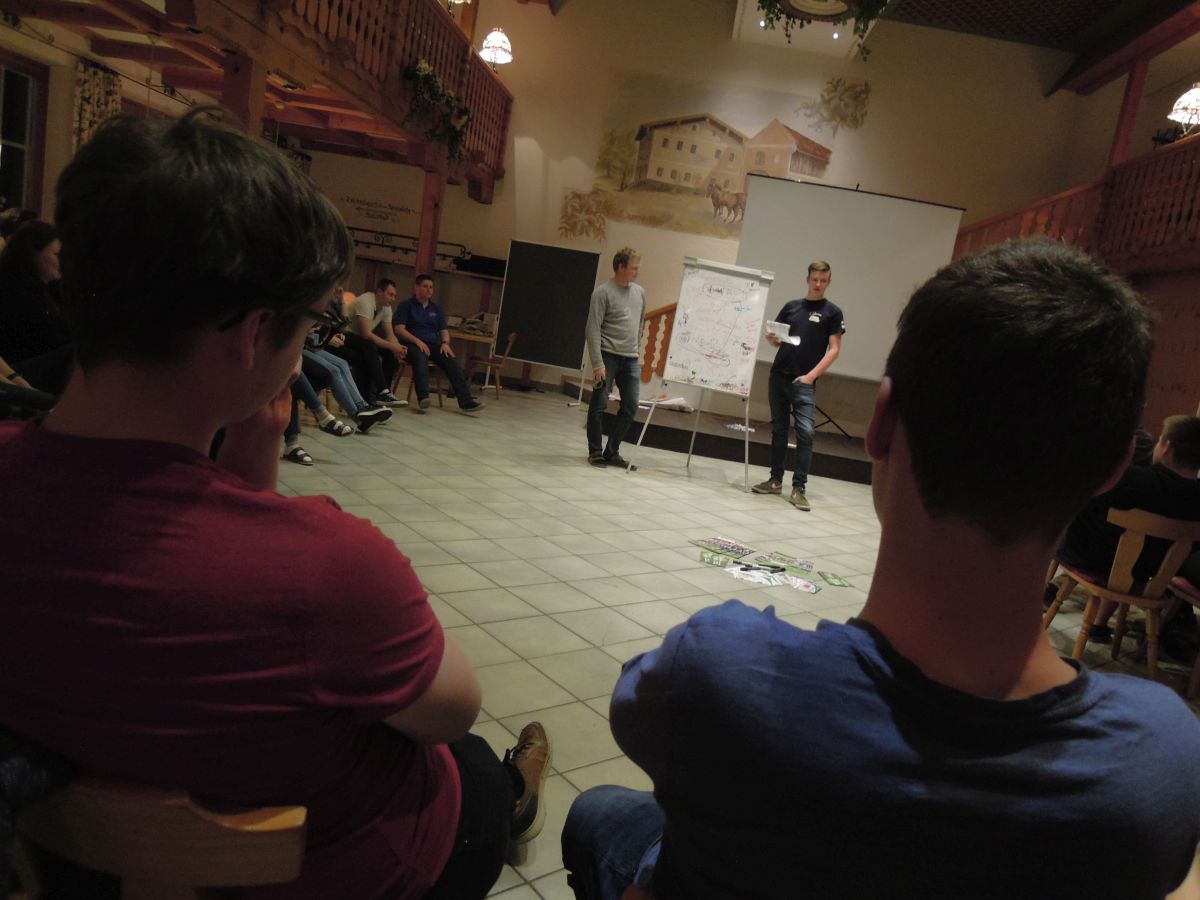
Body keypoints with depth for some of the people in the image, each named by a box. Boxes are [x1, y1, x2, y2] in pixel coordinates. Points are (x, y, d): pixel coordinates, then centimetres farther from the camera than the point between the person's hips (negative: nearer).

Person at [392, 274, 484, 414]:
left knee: (452, 361, -25)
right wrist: (418, 341, -17)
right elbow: (399, 329, -3)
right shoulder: (406, 305, 8)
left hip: (433, 344, 4)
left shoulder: (436, 308, 23)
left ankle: (465, 401, -38)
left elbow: (444, 331, 18)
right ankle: (423, 398, -55)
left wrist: (445, 343, -7)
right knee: (420, 358, -39)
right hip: (412, 343, -4)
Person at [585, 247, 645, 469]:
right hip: (608, 356, -6)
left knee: (630, 407, 4)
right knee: (599, 405, 0)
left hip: (630, 359, 6)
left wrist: (638, 349, 15)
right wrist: (597, 363, -17)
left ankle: (612, 451, 16)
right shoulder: (603, 292, -7)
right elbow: (593, 329, -11)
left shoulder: (640, 292, 11)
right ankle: (595, 452, 12)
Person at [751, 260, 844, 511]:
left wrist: (811, 375, -12)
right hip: (778, 376, 4)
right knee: (778, 429, 10)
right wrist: (771, 338, -7)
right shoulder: (791, 306, 13)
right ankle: (776, 480, 19)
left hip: (804, 381, -4)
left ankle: (799, 488, -7)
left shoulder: (832, 312, 3)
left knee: (805, 433, -11)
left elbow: (834, 349, -1)